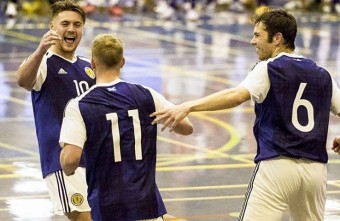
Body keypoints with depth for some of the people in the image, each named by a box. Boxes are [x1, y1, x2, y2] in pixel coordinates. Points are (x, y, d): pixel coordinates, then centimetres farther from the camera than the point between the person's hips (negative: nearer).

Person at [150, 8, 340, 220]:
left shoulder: (269, 69, -3)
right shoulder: (322, 75, 14)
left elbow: (237, 95, -20)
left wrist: (188, 106, -28)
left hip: (277, 165, -6)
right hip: (315, 169, 6)